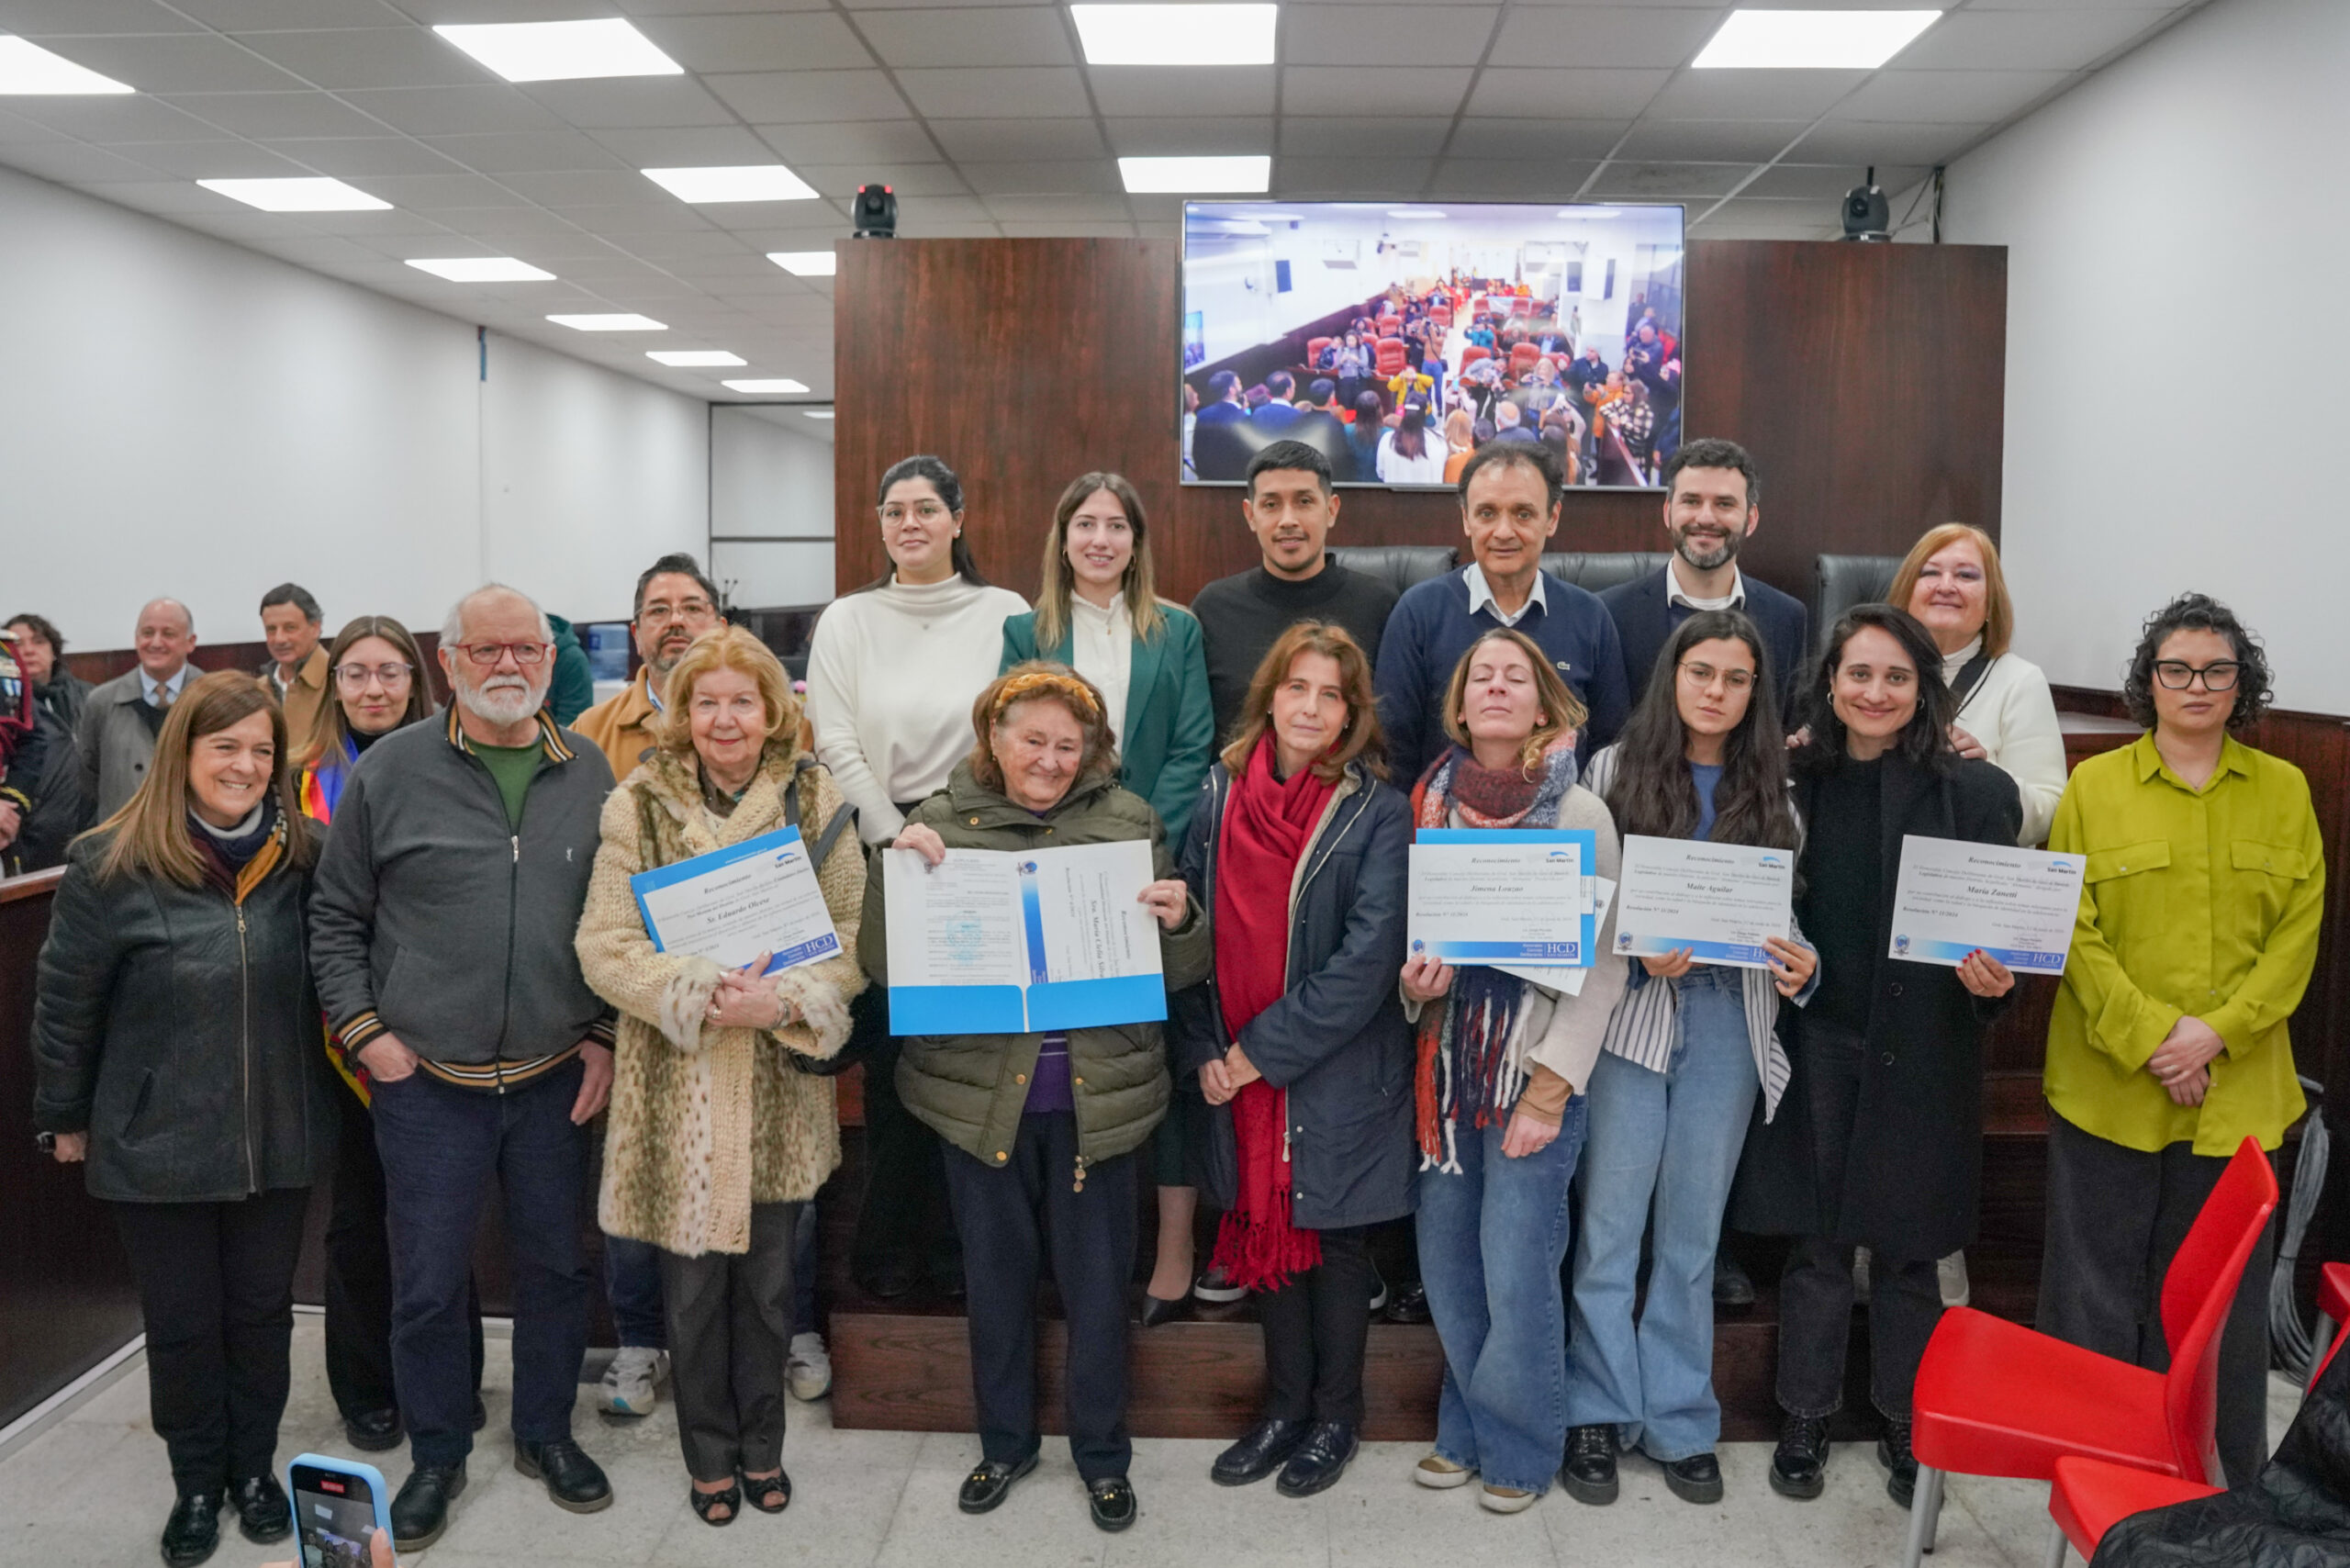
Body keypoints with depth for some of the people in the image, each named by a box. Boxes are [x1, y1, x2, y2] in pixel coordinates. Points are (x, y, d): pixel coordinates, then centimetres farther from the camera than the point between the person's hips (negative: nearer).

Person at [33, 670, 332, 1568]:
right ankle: (197, 1484, 31)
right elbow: (65, 1002, -3)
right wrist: (64, 1116, 3)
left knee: (261, 1312, 15)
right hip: (157, 1142, -2)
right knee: (181, 1323, 12)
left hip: (279, 1138, 2)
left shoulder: (302, 859, -3)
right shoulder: (112, 865, -11)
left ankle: (255, 1468, 34)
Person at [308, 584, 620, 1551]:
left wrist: (609, 1036, 2)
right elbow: (336, 915, 3)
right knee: (427, 1283, 7)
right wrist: (363, 1030, -5)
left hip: (557, 1078, 2)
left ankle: (546, 1433, 34)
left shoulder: (590, 776, 3)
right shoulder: (392, 771, -3)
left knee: (557, 1264, 14)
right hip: (426, 1082, -2)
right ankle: (438, 1456, 28)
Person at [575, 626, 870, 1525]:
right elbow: (604, 945, -8)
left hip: (783, 1086, 1)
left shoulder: (814, 800, 0)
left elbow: (855, 933, -2)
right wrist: (703, 997, -20)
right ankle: (710, 1456, 31)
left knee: (768, 1278, 14)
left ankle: (761, 1444, 35)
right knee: (691, 1284, 10)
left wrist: (785, 998, -19)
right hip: (678, 1087, -1)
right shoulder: (639, 805, -3)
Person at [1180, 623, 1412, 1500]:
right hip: (1237, 1072, 4)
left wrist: (1262, 1050, -17)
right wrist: (1204, 1049, -4)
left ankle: (1336, 1416, 29)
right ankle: (1286, 1404, 33)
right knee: (1265, 1229, 15)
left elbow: (1367, 959, -17)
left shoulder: (1376, 815, -10)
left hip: (1335, 1074, -4)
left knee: (1333, 1237, 10)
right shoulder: (1222, 794, 2)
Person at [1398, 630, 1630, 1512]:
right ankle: (1466, 1430, 29)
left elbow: (1603, 967, -7)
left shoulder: (1580, 814, -6)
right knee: (1445, 1258, 9)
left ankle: (1519, 1448, 19)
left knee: (1516, 1270, -2)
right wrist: (1413, 980, -6)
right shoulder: (1431, 803, 5)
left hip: (1536, 1070, -4)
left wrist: (1551, 1089, -11)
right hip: (1448, 1063, 4)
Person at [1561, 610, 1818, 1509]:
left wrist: (1802, 964, -11)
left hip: (1730, 1026, 2)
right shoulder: (1616, 770, 1)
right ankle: (1600, 1412, 18)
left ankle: (1680, 1421, 23)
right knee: (1610, 1224, 4)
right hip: (1633, 1017, -2)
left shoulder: (1772, 788, 6)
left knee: (1693, 1232, 11)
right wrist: (1640, 954, -17)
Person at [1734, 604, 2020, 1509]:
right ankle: (1805, 1417, 27)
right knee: (1815, 1240, 11)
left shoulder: (1973, 791, -5)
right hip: (1814, 1041, 2)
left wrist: (1991, 980, -22)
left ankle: (1907, 1422, 30)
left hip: (1918, 1051, -1)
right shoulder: (1795, 783, 1)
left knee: (1905, 1248, 11)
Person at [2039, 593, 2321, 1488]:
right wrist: (2149, 1036, -14)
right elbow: (2073, 932, -5)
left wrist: (2218, 1031, -12)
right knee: (2099, 1289, 8)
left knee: (2224, 1295, 10)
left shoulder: (2284, 791, 6)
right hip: (2109, 1085, -1)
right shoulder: (2093, 788, 1)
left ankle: (2230, 1484, 25)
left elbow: (2298, 934, 1)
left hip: (2239, 1091, 1)